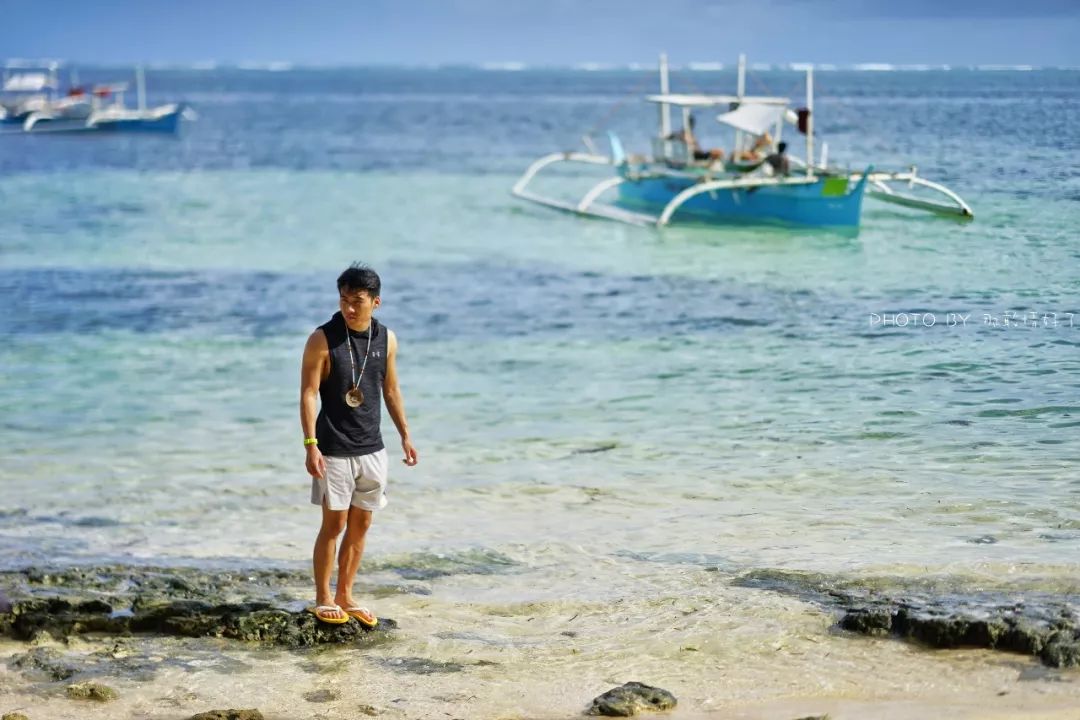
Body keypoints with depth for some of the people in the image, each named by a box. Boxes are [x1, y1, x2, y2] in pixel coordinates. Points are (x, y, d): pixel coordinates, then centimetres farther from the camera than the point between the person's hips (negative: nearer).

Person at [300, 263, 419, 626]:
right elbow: (309, 394, -12)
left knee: (360, 523, 9)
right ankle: (323, 599, 10)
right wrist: (311, 445, -20)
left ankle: (345, 596, 20)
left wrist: (405, 435, 12)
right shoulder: (323, 339, -11)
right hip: (333, 450, -5)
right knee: (334, 523, -2)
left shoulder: (386, 339, 3)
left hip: (371, 449, 5)